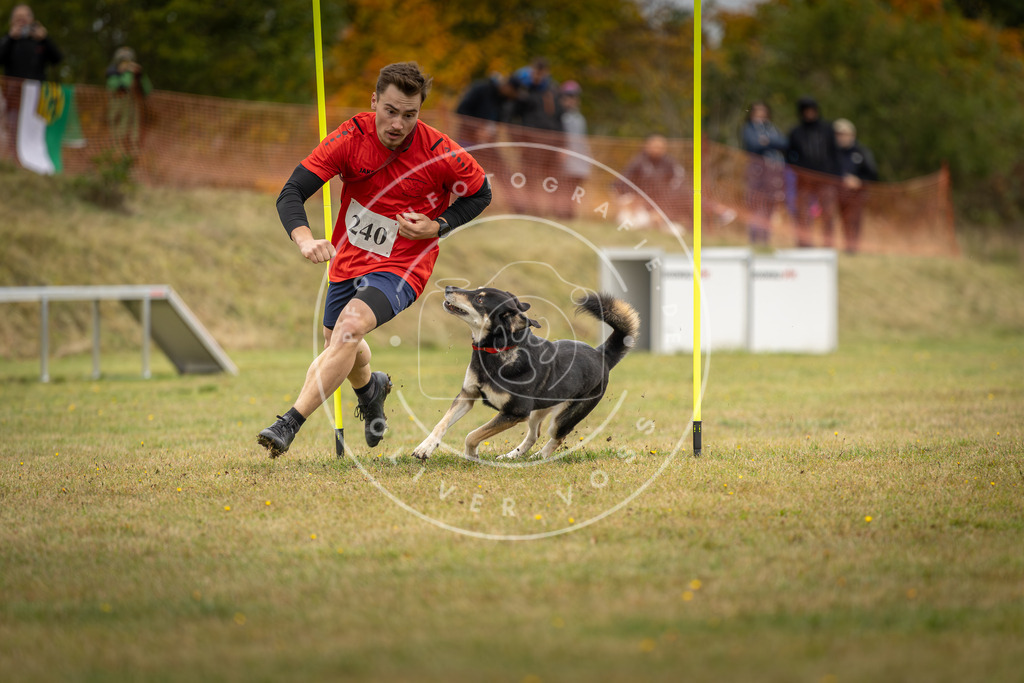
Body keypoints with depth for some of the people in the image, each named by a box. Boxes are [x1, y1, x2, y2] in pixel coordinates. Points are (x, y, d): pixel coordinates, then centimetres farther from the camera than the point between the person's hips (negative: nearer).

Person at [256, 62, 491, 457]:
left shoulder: (441, 154, -19)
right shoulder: (351, 138, -16)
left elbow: (480, 193, 1)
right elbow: (291, 194, -20)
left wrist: (437, 227, -16)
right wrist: (305, 240, -41)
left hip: (402, 266, -5)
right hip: (350, 259, 5)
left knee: (349, 326, -30)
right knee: (336, 340, 24)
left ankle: (289, 425, -32)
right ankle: (369, 387, 61)